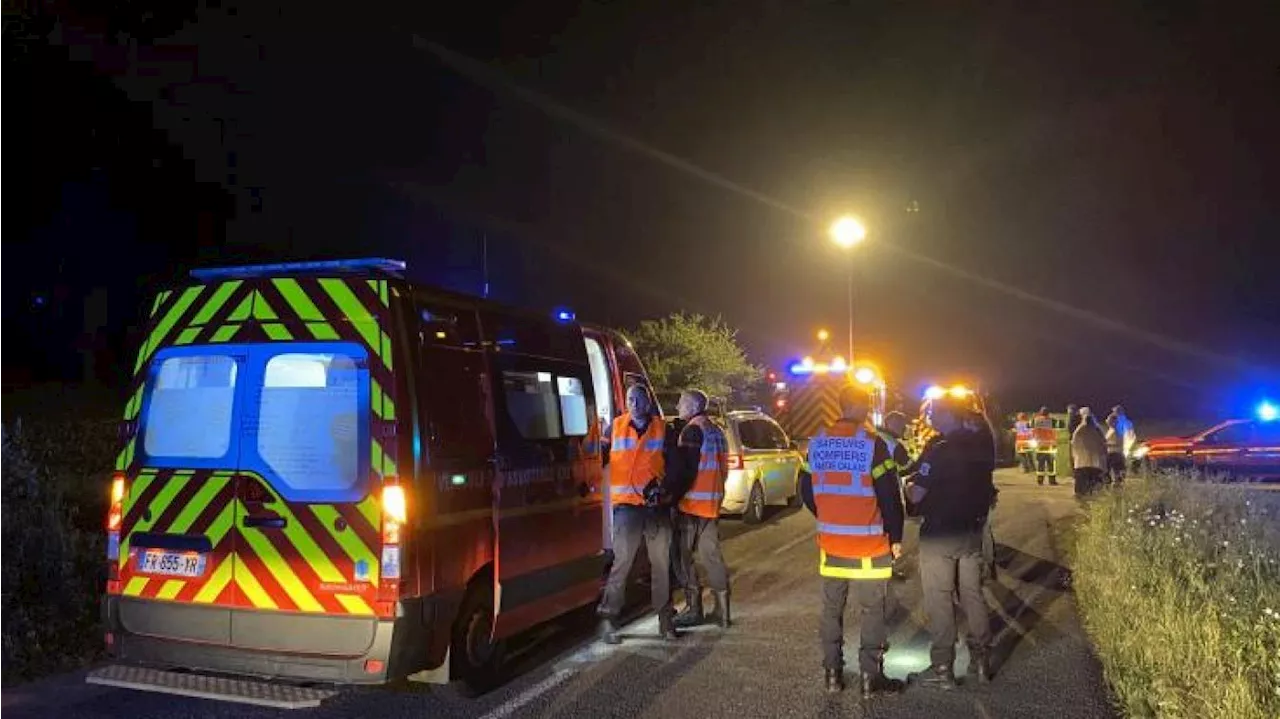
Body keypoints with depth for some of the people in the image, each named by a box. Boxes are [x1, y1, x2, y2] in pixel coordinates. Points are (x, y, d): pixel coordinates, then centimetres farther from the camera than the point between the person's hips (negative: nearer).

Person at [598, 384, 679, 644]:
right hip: (627, 505, -2)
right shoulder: (615, 427, 6)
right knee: (621, 562, -5)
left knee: (662, 564, 8)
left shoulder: (662, 428, 7)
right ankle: (608, 619, 2)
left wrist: (665, 488, -10)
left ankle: (665, 620, 18)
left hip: (657, 506, 2)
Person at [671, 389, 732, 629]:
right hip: (713, 503, 9)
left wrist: (672, 494, -15)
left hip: (691, 503, -9)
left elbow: (682, 468, -19)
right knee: (711, 555, 11)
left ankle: (694, 609, 2)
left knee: (683, 556, 0)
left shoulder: (693, 431, -11)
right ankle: (721, 610, 12)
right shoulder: (716, 431, 18)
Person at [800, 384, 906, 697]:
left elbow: (807, 492, 10)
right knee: (872, 612, 5)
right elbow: (890, 496, -13)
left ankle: (832, 673, 20)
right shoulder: (873, 443, -13)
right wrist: (895, 538, -2)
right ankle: (871, 677, 11)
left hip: (830, 543, 5)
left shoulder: (817, 443, 3)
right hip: (868, 545, -5)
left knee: (831, 609, 14)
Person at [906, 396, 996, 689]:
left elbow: (916, 495, -20)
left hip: (938, 535, -7)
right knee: (973, 596, 16)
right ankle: (980, 661, 24)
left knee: (939, 602, 1)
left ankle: (942, 669, 6)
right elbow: (983, 487, 14)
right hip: (972, 532, 7)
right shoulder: (980, 448, 2)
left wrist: (909, 484, 0)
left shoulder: (938, 451, -20)